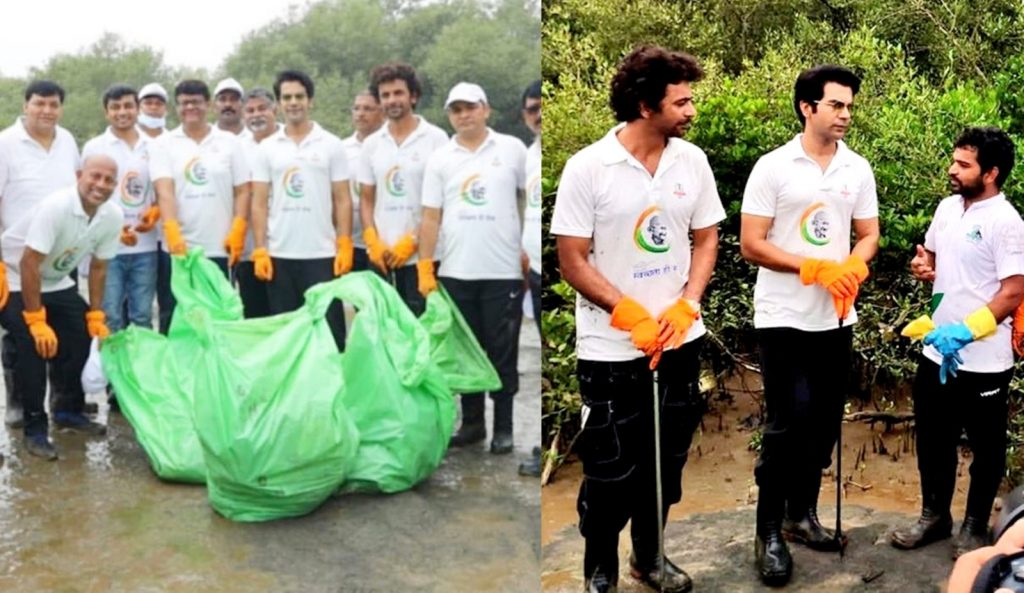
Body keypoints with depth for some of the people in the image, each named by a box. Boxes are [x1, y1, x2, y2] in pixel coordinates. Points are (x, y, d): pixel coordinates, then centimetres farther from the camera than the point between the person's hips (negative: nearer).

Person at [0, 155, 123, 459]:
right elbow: (29, 264, -31)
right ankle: (35, 427, -8)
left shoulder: (113, 216, -12)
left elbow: (98, 268, 0)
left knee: (85, 337, 0)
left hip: (56, 283, 7)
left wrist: (96, 317, 0)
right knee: (34, 344, -21)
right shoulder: (56, 207, -32)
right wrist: (36, 321, -31)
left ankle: (69, 410, 20)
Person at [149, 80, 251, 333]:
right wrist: (173, 233, -21)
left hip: (220, 249, 1)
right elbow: (164, 191, -7)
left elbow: (242, 191, 7)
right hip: (177, 249, 0)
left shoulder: (229, 142, 8)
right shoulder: (163, 144, 5)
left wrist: (237, 232, -5)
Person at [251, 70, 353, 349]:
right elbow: (259, 203, 6)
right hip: (279, 255, 2)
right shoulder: (267, 148, 7)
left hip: (322, 254, -2)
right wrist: (260, 250, -3)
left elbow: (342, 200, 2)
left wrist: (345, 247, -7)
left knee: (328, 329, 2)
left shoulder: (332, 145, 3)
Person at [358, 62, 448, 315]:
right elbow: (367, 199, 13)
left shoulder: (436, 138, -2)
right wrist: (373, 242, -2)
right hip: (380, 256, 4)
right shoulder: (371, 144, 10)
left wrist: (412, 242, -11)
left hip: (421, 255, -4)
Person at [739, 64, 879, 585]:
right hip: (784, 318, -5)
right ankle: (769, 531, 8)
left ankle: (801, 514, 28)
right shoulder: (773, 167, -8)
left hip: (836, 318, 5)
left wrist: (853, 268, -12)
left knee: (824, 422, 11)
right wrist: (814, 268, -19)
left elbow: (869, 235, 10)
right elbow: (751, 245, -11)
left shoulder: (858, 169, 5)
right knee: (787, 425, -5)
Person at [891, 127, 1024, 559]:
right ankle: (934, 515, 34)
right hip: (937, 351, 7)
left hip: (983, 360, -7)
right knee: (933, 440, 17)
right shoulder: (948, 207, 6)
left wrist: (966, 330, -28)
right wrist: (922, 267, -2)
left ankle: (975, 527, 26)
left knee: (985, 448, 11)